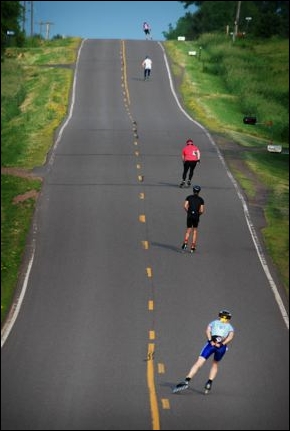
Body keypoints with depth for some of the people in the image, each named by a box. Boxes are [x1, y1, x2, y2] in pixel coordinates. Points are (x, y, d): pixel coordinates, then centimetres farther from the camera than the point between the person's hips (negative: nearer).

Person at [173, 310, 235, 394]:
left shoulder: (213, 323, 30)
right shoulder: (230, 327, 30)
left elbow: (207, 331, 7)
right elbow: (230, 336, 7)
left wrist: (211, 341, -6)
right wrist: (222, 344, -4)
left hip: (211, 343, -1)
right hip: (222, 346, 1)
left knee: (198, 363, -2)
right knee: (215, 364, 26)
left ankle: (187, 381, -17)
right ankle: (209, 383, 13)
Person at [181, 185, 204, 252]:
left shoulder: (189, 197, 4)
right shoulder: (201, 199, 2)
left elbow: (185, 206, -9)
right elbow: (202, 211, -5)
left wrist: (188, 212, 7)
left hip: (189, 216, 0)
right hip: (196, 216, 0)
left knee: (188, 231, 8)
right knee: (195, 231, 13)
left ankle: (185, 243, -19)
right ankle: (192, 247, 9)